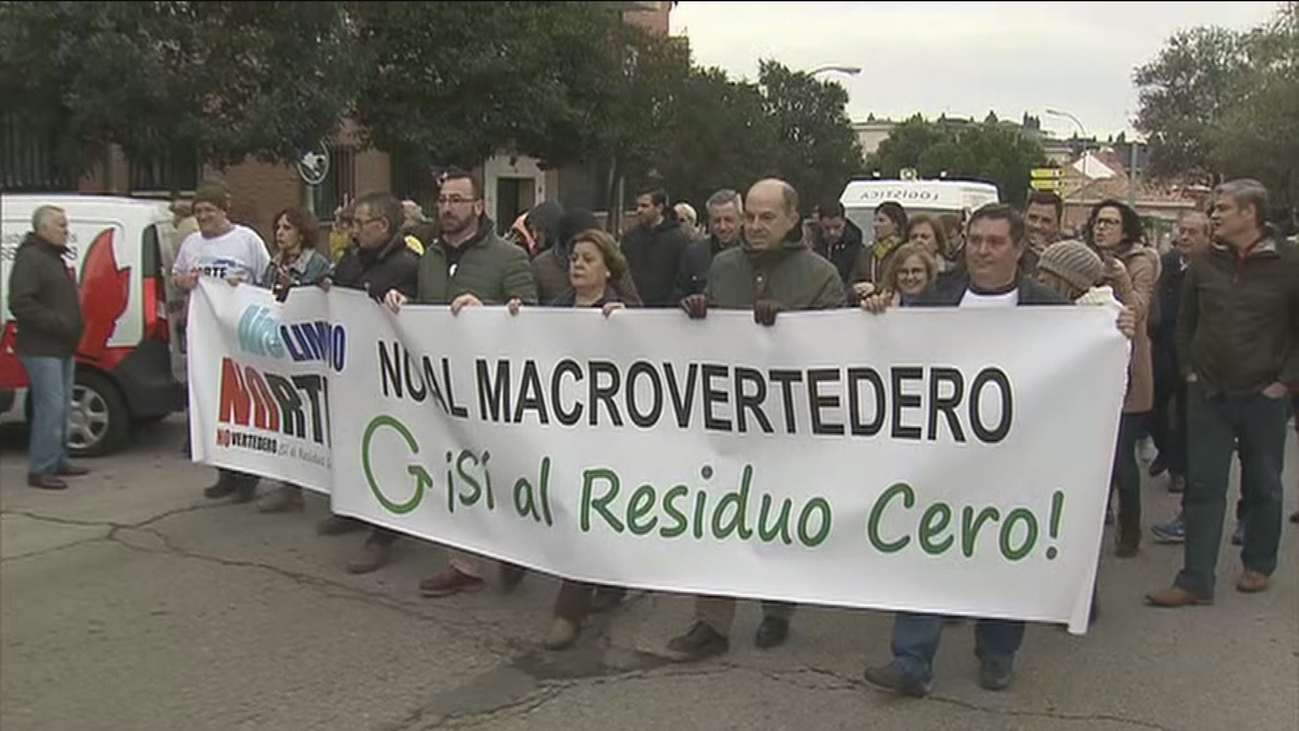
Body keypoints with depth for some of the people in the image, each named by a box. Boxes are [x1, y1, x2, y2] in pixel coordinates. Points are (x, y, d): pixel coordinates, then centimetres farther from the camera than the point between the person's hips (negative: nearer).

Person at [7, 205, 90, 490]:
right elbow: (19, 303, -22)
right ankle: (40, 470, -6)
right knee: (51, 407, -11)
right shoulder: (29, 258, -13)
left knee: (61, 408, 15)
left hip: (61, 348, 10)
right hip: (42, 349, -10)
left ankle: (57, 461, 25)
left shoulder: (54, 258, 19)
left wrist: (71, 329, 13)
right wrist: (57, 323, -23)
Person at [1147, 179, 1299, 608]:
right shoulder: (1205, 263, 3)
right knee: (1203, 486, 2)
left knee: (1263, 487, 13)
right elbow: (1185, 320, 14)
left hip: (1262, 396, -2)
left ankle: (1259, 565, 32)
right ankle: (1195, 581, 7)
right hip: (1208, 394, 3)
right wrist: (1189, 370, 8)